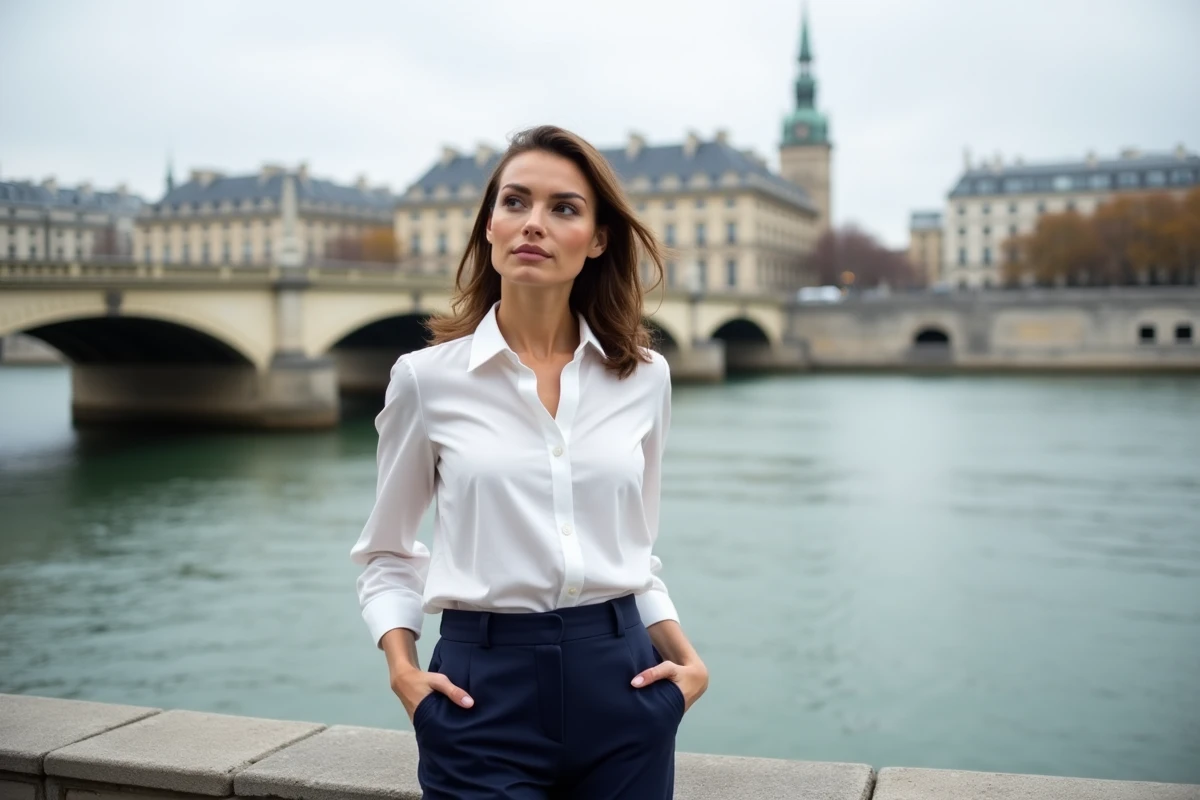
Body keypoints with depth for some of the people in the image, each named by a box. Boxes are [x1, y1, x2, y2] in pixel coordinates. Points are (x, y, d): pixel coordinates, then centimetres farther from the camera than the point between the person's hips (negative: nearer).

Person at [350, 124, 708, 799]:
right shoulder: (428, 377, -3)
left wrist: (688, 659, -1)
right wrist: (403, 669, -8)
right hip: (486, 690, -2)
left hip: (621, 686, 3)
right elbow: (386, 553, 7)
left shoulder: (644, 376, 2)